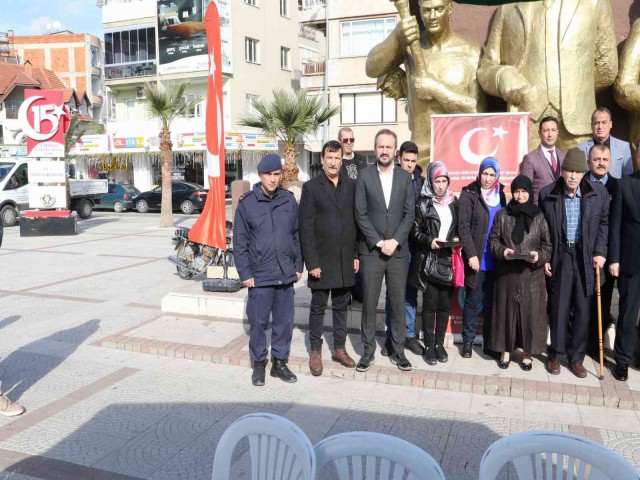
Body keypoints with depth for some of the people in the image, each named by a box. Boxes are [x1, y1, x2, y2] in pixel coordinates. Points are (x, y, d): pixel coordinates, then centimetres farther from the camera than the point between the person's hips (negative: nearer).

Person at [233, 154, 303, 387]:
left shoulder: (289, 200, 4)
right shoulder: (246, 203, -4)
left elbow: (297, 235, 10)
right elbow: (240, 242, -3)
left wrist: (298, 266, 8)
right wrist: (245, 273, -6)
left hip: (286, 275, 3)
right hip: (260, 276, -3)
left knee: (284, 321, 10)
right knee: (258, 322, 6)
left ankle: (280, 362, 25)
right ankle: (259, 364, 23)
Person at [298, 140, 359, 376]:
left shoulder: (351, 186, 7)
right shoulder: (311, 187, -4)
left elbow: (357, 221, 9)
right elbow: (305, 228, -7)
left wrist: (356, 254, 4)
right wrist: (311, 262, -12)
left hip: (346, 259, 3)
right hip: (322, 259, -3)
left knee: (341, 306, 13)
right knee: (318, 307, 7)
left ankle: (339, 348, 25)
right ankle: (315, 351, 19)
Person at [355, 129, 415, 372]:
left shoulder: (405, 177, 6)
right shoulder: (364, 176, 0)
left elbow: (409, 214, 3)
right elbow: (361, 214, -4)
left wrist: (395, 241, -9)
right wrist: (379, 242, -11)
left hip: (398, 251, 2)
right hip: (371, 251, -1)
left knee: (398, 303, 7)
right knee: (369, 303, 4)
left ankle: (397, 350, 19)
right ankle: (368, 350, 16)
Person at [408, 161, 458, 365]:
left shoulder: (453, 201, 10)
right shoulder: (423, 203, -2)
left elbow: (457, 228, 16)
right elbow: (415, 232, -3)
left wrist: (456, 240, -3)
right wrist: (429, 241, -19)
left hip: (448, 260, 4)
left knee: (444, 304, 6)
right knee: (430, 303, 0)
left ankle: (440, 343, 18)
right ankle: (429, 345, 10)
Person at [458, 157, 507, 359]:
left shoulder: (500, 195, 10)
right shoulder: (470, 193, -4)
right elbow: (463, 226, -9)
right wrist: (471, 254, -16)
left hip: (495, 260, 4)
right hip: (476, 258, -4)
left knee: (492, 302, 8)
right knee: (474, 301, 1)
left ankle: (489, 343, 18)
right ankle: (467, 341, 16)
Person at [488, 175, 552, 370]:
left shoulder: (539, 216, 1)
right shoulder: (502, 215, 4)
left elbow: (547, 245, 4)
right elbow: (493, 240, 7)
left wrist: (540, 256, -15)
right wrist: (502, 251, -12)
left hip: (532, 275, 0)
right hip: (507, 273, 1)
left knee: (530, 312, 3)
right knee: (506, 310, 5)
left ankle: (527, 353, 17)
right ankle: (506, 351, 18)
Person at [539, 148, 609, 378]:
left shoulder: (599, 192, -4)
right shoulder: (547, 194, -5)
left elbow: (604, 223, 7)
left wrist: (600, 251, -2)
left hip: (586, 257, 1)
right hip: (559, 256, -1)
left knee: (582, 310, 7)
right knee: (558, 307, 7)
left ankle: (576, 357, 21)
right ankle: (555, 354, 22)